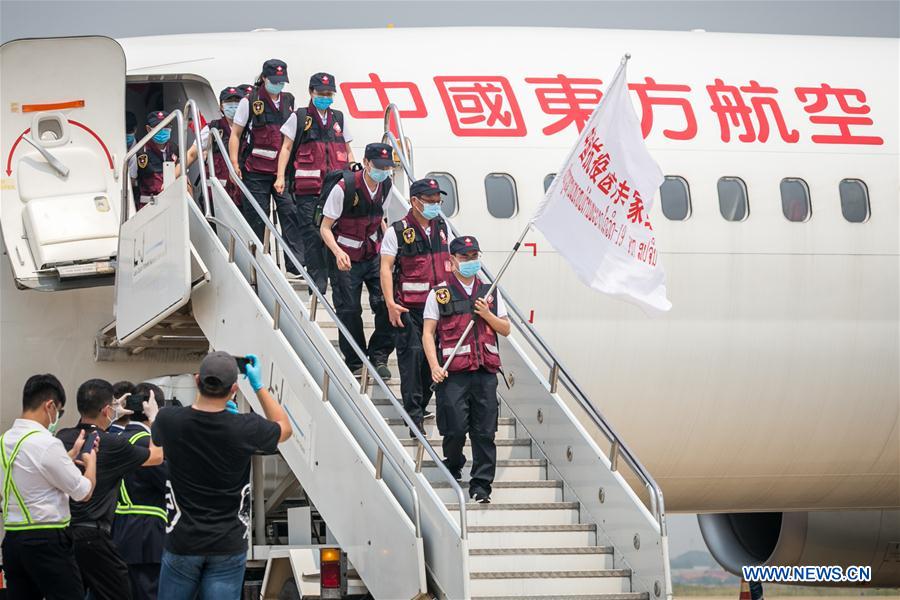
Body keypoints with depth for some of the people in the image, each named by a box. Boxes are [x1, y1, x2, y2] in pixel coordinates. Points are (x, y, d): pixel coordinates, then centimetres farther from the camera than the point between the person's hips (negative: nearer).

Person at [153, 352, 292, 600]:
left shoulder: (168, 421, -11)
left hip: (182, 542, 1)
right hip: (228, 545, -1)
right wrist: (259, 386, 12)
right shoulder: (245, 429, -16)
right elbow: (284, 428, 7)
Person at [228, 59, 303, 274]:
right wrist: (234, 163, -7)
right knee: (256, 218, 1)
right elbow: (235, 134, 3)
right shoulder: (250, 101, 1)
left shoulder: (289, 102, 12)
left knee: (290, 212, -8)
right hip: (256, 170, -3)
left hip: (282, 169, 3)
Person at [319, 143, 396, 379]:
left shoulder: (385, 186, -1)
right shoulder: (344, 188, -20)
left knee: (387, 303, -12)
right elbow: (325, 228, -16)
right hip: (346, 259, -4)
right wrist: (338, 252, -32)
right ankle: (354, 363, 17)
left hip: (374, 255, 4)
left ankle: (379, 355, 2)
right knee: (349, 310, 1)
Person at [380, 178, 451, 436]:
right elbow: (386, 267, -8)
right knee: (412, 355, -10)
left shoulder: (441, 227, 12)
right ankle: (414, 414, -8)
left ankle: (421, 406, 21)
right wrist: (390, 303, -17)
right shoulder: (397, 231, -6)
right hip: (409, 307, -6)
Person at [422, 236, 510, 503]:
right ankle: (452, 466, 24)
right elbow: (428, 333, 1)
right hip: (454, 372, -3)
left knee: (484, 431, -2)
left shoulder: (490, 293, 16)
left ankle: (481, 484, 4)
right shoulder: (440, 294, 5)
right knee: (456, 429, -5)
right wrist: (435, 366, -11)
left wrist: (487, 315, -1)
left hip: (485, 371, 3)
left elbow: (505, 329, 18)